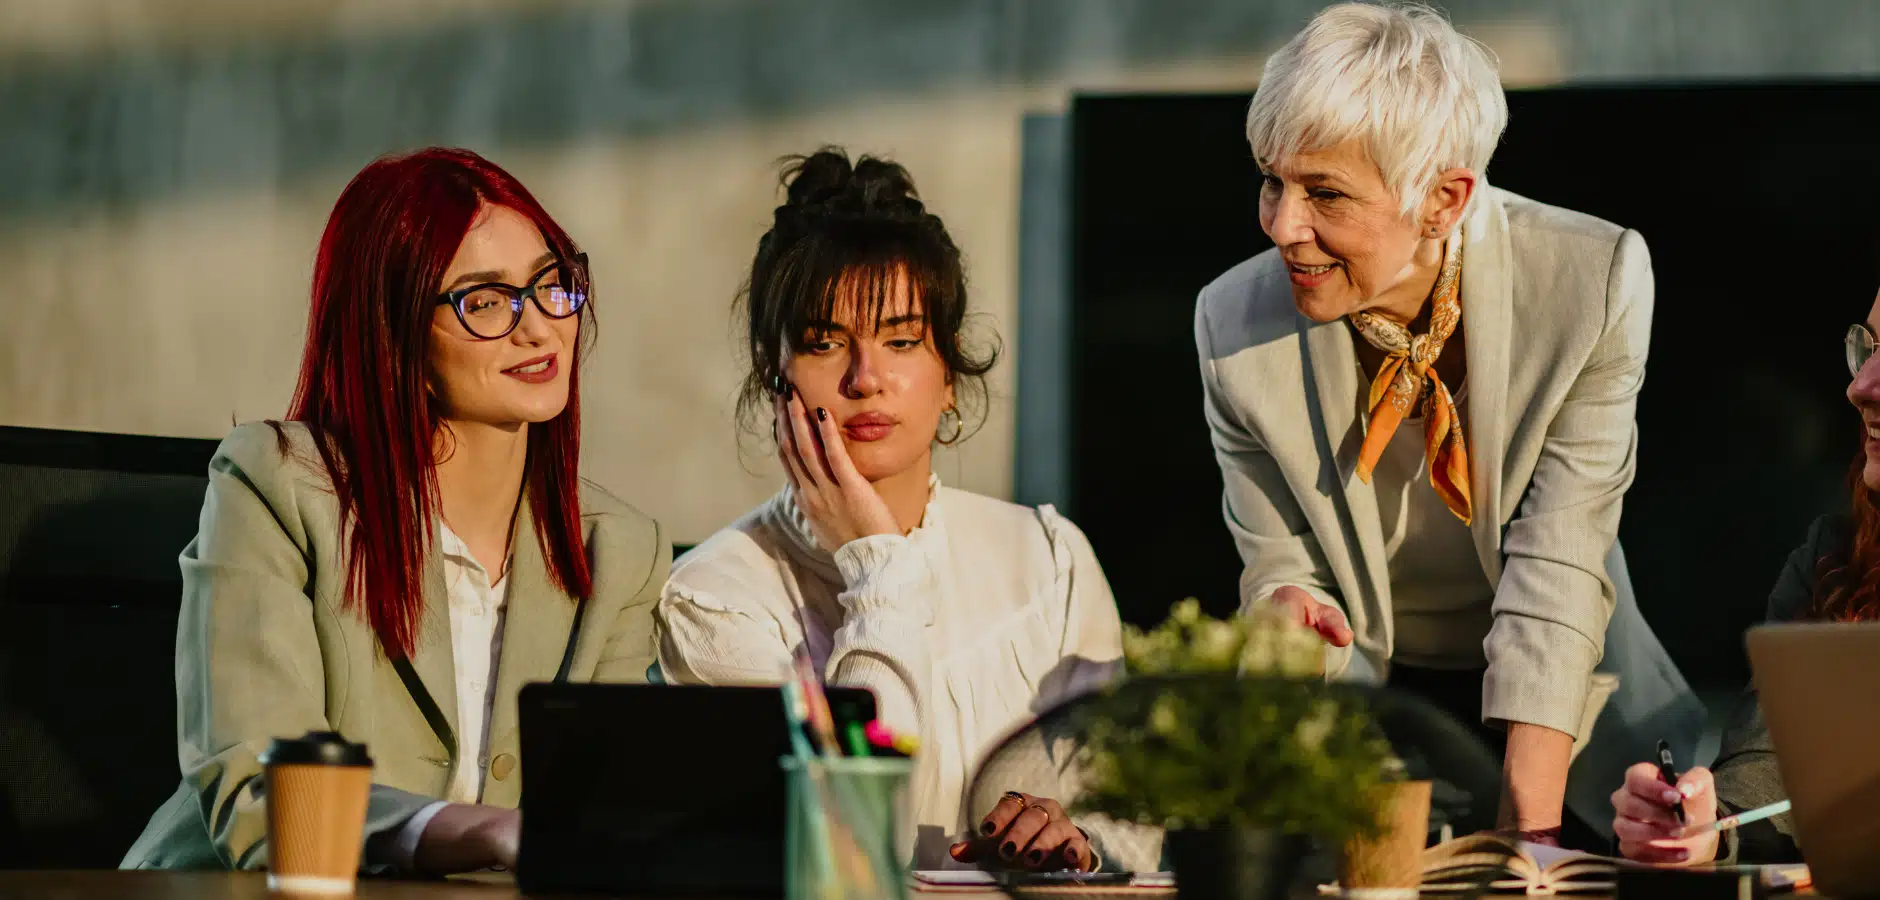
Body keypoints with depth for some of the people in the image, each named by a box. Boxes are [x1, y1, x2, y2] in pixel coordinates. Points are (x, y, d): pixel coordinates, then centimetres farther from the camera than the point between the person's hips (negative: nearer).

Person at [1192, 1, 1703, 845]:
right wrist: (1288, 611, -31)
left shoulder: (1593, 279, -18)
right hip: (1364, 688, 1)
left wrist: (1532, 830, -26)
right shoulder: (1234, 324, -12)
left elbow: (1557, 563, -19)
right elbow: (1280, 563, -5)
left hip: (1551, 707, -1)